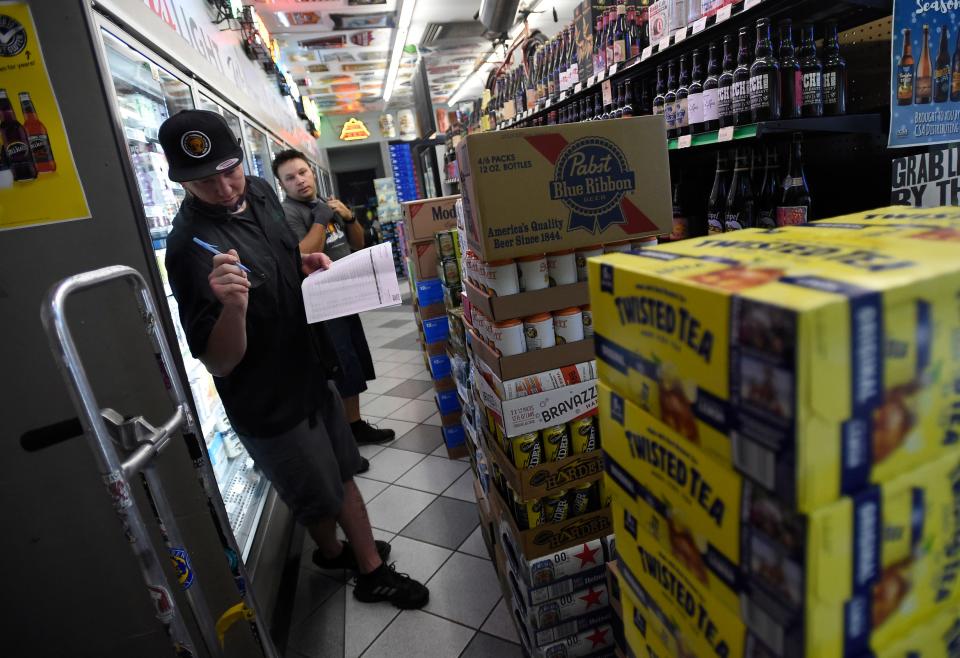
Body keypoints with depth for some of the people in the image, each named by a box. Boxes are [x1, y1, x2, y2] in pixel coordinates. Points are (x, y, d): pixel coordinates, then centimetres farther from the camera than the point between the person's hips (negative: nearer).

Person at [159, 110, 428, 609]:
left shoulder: (260, 192, -3)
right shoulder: (191, 247, -26)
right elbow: (218, 365, -25)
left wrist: (306, 264, -2)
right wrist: (234, 305, -44)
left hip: (311, 373, 8)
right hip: (270, 404, -7)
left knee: (342, 475, 21)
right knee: (320, 502, 14)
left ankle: (371, 567, 42)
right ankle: (332, 551, 44)